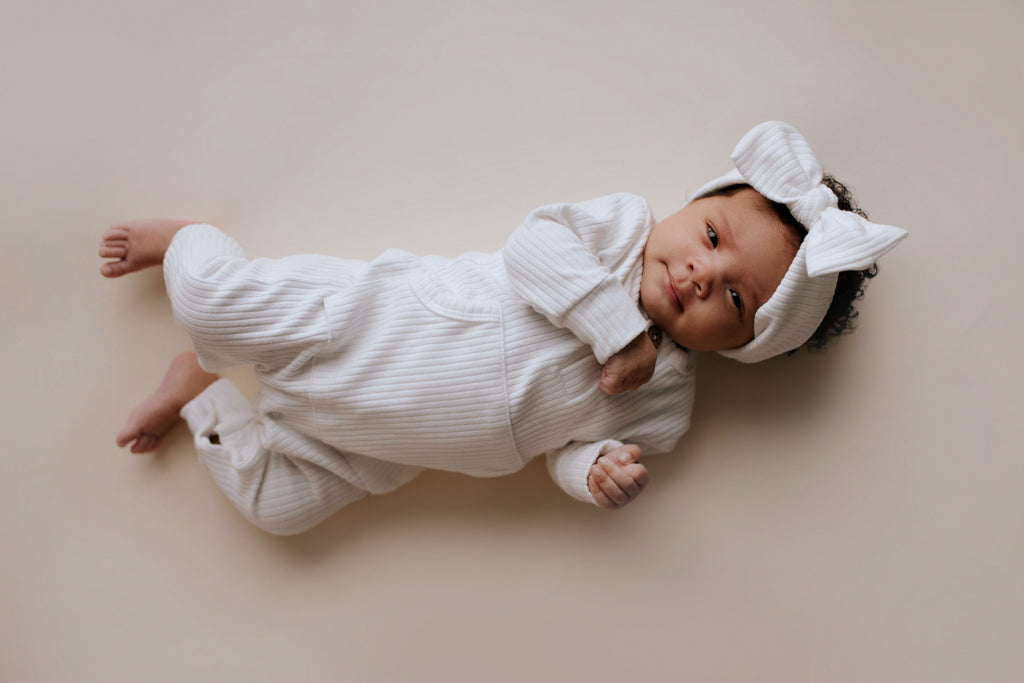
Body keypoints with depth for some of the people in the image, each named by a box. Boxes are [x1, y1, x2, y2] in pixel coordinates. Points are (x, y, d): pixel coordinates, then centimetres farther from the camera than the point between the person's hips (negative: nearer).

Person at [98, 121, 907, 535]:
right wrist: (615, 327, -27)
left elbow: (572, 448, -2)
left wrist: (601, 470, -25)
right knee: (212, 303, -12)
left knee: (280, 505, -3)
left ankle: (199, 391, 25)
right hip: (359, 315, -2)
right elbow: (533, 246, -24)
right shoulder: (621, 223, -11)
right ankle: (185, 241, 26)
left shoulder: (663, 399, -4)